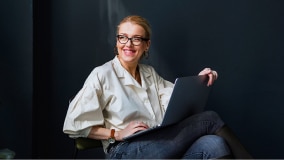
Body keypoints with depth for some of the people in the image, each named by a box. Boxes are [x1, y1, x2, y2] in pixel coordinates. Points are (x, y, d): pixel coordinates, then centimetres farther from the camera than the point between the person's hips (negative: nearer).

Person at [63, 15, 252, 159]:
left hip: (162, 145, 6)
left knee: (214, 145, -27)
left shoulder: (150, 73, 21)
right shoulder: (102, 75, 1)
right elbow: (74, 124, -4)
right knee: (209, 119, -16)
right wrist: (117, 134, -11)